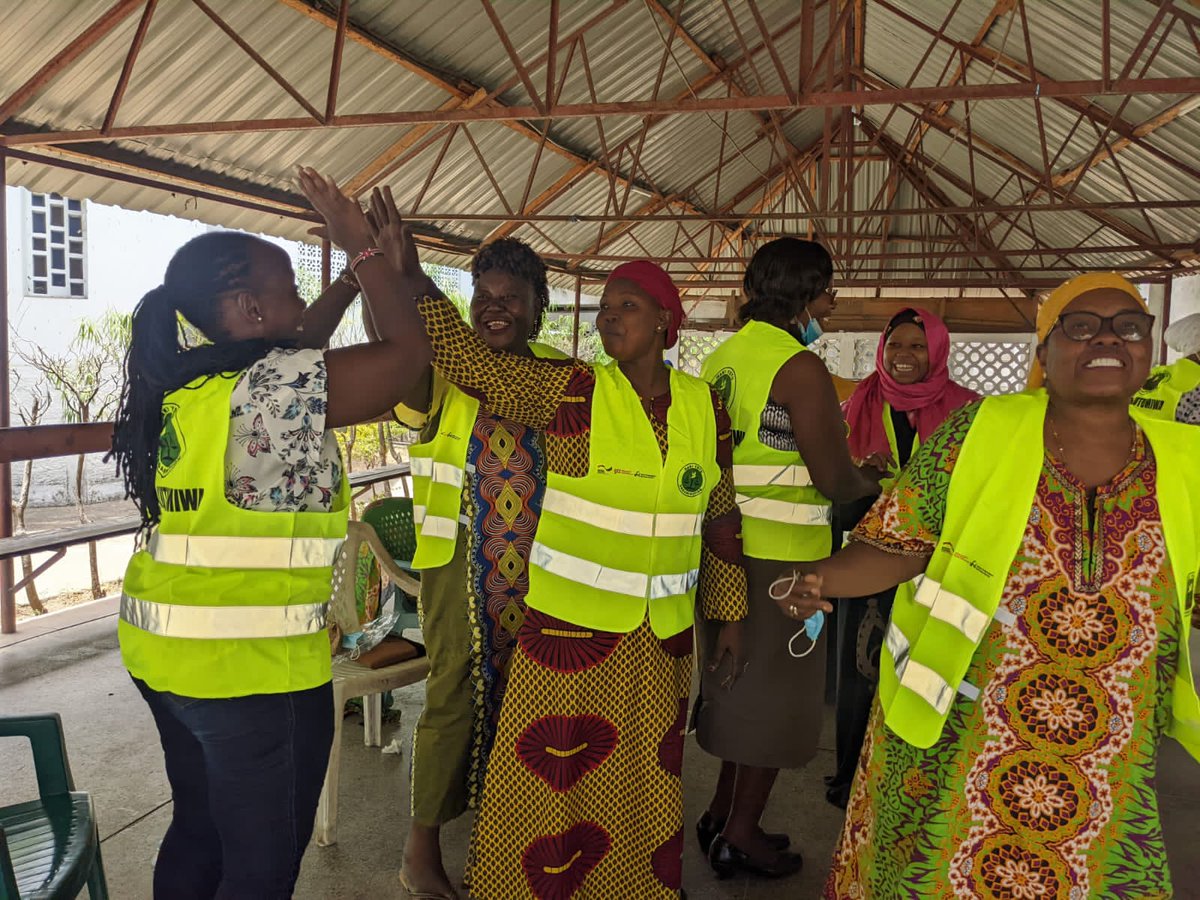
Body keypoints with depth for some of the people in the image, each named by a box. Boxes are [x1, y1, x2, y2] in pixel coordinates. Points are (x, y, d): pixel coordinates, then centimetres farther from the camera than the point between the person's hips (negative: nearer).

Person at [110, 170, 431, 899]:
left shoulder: (183, 383, 6)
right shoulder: (278, 388, -19)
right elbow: (411, 352, -14)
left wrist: (354, 277, 22)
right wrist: (362, 248, -4)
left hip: (164, 646, 9)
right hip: (252, 664, -9)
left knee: (198, 830, 24)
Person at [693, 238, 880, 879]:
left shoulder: (718, 360, 8)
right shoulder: (800, 368, -16)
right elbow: (833, 478, -19)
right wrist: (873, 484, 2)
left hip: (725, 544, 8)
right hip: (781, 554, -8)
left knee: (741, 683, 21)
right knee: (773, 694, 7)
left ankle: (722, 814, 32)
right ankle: (740, 836, 19)